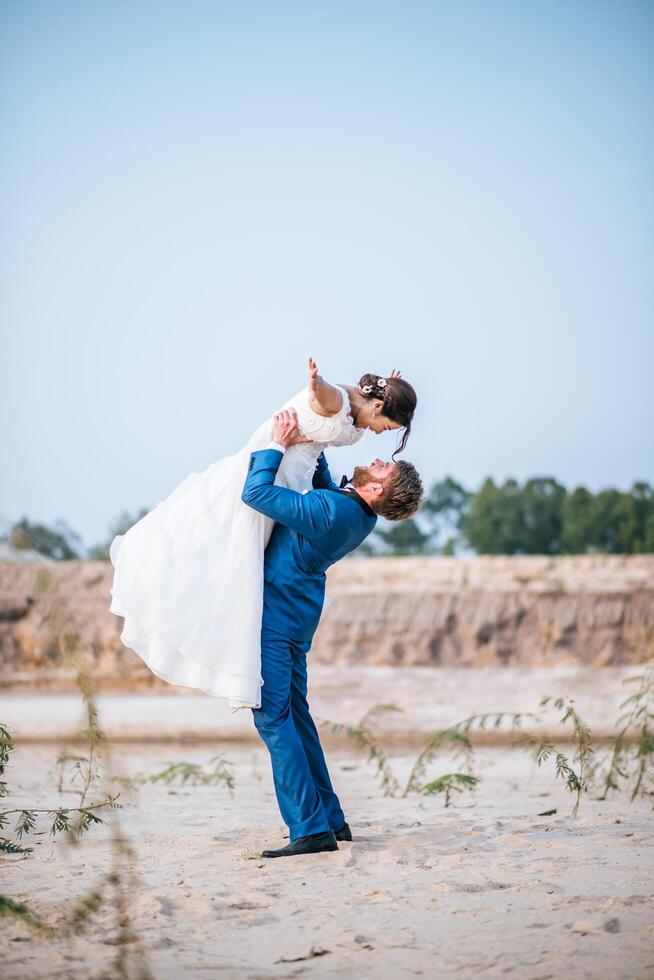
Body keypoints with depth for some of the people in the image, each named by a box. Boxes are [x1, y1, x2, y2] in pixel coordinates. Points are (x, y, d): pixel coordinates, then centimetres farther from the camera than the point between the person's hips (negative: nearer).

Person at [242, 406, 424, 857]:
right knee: (295, 715, 16)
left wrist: (280, 444, -18)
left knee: (273, 717, -8)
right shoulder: (361, 516, 0)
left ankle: (311, 829, -11)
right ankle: (330, 819, 19)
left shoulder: (330, 511, -27)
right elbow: (322, 483, 23)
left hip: (275, 613, -9)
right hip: (297, 616, 9)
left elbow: (256, 493, -27)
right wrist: (309, 441, 17)